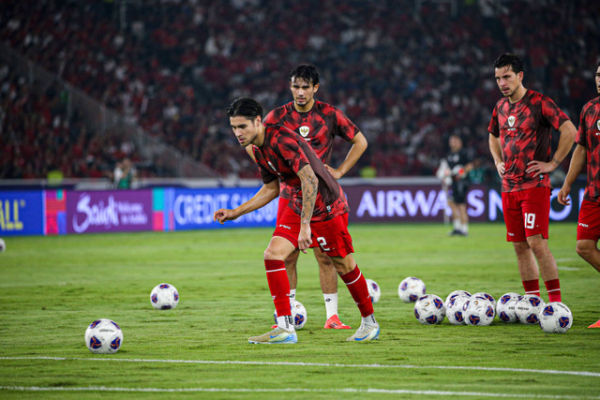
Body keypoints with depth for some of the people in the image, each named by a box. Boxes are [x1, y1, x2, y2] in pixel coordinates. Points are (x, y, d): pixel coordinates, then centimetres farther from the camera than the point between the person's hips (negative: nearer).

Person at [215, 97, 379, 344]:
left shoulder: (282, 139, -26)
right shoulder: (257, 149, 3)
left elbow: (310, 180, -32)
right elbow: (271, 188, 16)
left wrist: (305, 225, -34)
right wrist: (235, 213, 11)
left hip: (327, 206, -8)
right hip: (297, 206, 8)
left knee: (344, 266, 3)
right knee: (273, 254, -9)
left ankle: (369, 323, 24)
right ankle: (285, 328, -10)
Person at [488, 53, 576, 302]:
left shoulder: (539, 103, -9)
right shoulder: (501, 107, 13)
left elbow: (570, 131, -15)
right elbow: (494, 136, 32)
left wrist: (552, 163, -14)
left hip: (535, 185, -7)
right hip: (509, 186, 7)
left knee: (536, 242, -14)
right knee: (520, 246, 6)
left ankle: (556, 300, -9)